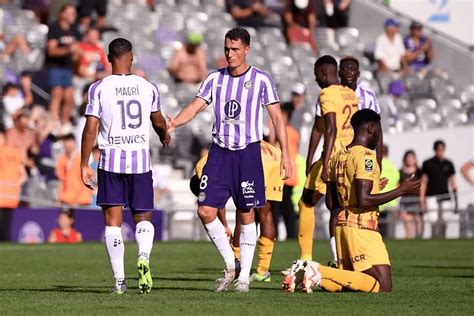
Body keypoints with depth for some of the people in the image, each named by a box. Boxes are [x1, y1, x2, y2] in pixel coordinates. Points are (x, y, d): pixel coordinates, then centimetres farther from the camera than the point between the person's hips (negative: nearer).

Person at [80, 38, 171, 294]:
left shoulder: (99, 88, -4)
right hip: (141, 160, 1)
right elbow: (158, 122, 19)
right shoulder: (148, 88, 3)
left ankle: (119, 280, 0)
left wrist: (84, 165, -1)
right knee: (143, 218, 12)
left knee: (113, 220, 5)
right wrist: (165, 136, 42)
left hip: (111, 160, -1)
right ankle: (144, 257, -17)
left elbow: (91, 129, -7)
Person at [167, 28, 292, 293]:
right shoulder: (215, 79, 7)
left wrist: (285, 154, -6)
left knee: (247, 214, 0)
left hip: (248, 152, -3)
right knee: (206, 211, -5)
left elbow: (277, 117, 0)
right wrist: (173, 124, -17)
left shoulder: (261, 80, -2)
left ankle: (244, 276, 7)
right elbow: (195, 107, 2)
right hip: (220, 151, 3)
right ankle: (230, 266, 11)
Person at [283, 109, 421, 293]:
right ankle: (319, 272, -19)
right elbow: (363, 200, -21)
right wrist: (401, 191, -14)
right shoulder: (365, 155, -12)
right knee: (383, 287, -12)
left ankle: (304, 273, -5)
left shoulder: (339, 156, 15)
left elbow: (330, 203, 18)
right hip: (362, 227, -9)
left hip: (342, 224, 9)